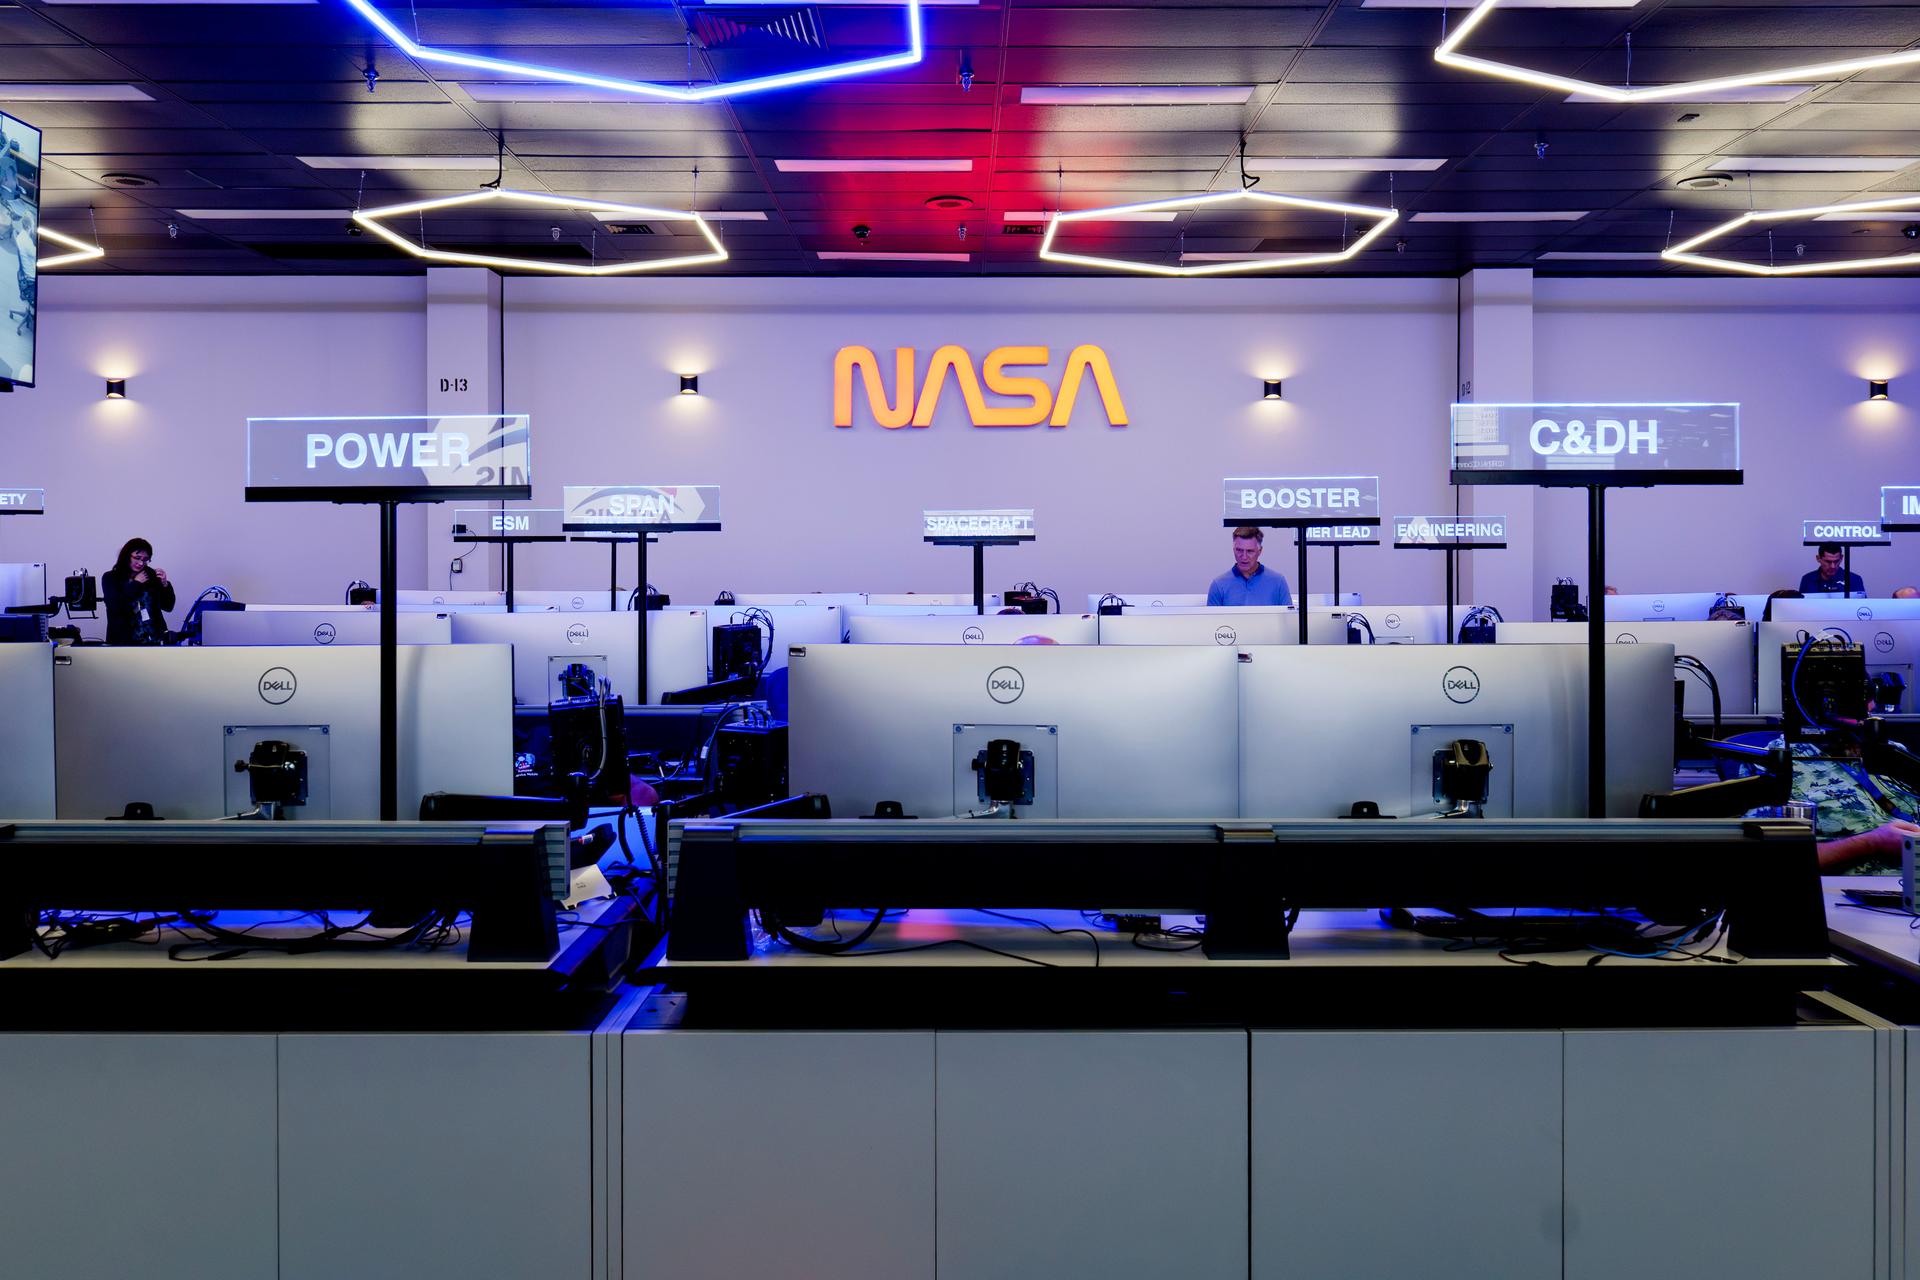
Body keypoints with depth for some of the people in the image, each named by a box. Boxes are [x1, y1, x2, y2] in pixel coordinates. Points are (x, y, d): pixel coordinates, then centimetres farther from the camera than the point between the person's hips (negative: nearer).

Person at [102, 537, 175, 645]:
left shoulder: (151, 575, 6)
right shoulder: (110, 578, 2)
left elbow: (167, 606, 7)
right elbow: (114, 607, -13)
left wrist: (164, 584, -9)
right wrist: (135, 584, -9)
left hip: (154, 639, 2)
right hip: (125, 641, -2)